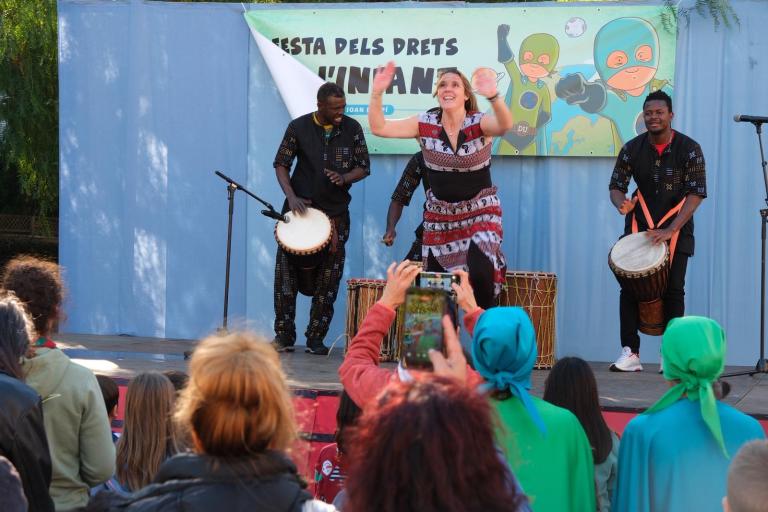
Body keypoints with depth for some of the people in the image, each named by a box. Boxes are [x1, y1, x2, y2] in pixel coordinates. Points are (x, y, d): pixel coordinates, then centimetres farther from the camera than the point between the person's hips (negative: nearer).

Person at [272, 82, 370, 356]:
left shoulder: (352, 128, 0)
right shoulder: (299, 127, -4)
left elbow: (363, 167, 5)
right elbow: (281, 164, 0)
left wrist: (344, 178, -16)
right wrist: (291, 196, -14)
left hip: (335, 211, 1)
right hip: (300, 207, -1)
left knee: (328, 278, 3)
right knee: (286, 270, -2)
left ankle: (316, 338, 11)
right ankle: (284, 335, 6)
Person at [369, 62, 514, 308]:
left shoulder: (479, 124, -15)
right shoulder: (425, 124, -7)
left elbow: (504, 125, -38)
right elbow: (379, 127, -13)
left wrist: (493, 96, -58)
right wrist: (377, 93, -30)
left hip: (481, 212, -3)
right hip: (440, 215, 3)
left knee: (480, 274, -22)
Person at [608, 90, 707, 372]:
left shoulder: (689, 149, -10)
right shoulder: (632, 149, -3)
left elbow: (696, 193, -13)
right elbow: (616, 186, 4)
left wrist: (670, 230, -23)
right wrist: (621, 203, -22)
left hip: (676, 228, -2)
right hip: (639, 226, 2)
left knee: (673, 290, -4)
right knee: (629, 288, -6)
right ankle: (630, 352, -3)